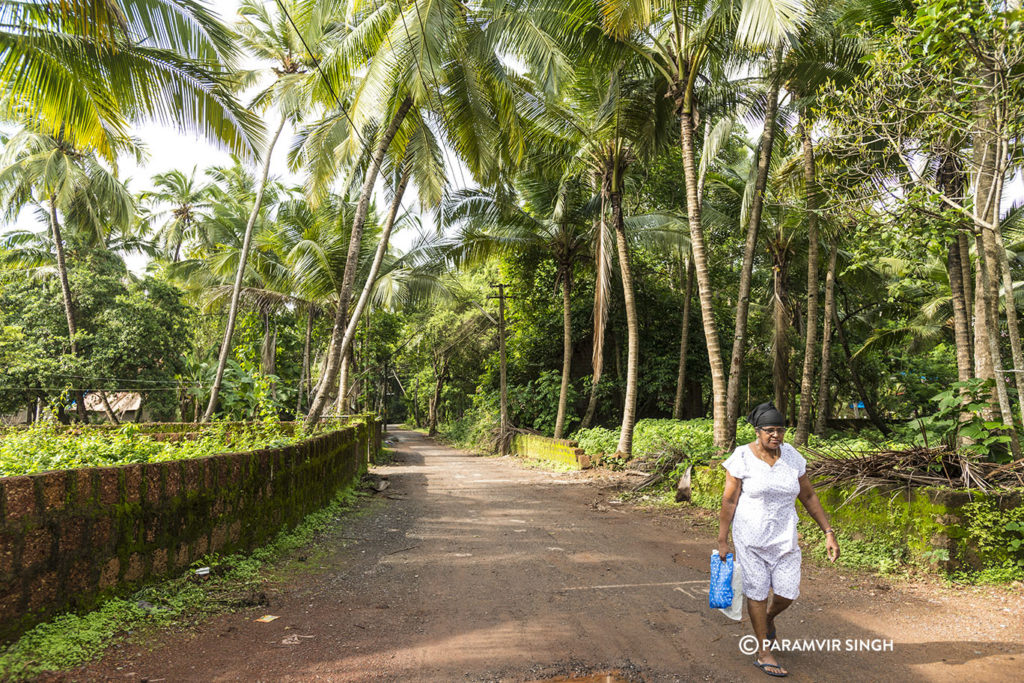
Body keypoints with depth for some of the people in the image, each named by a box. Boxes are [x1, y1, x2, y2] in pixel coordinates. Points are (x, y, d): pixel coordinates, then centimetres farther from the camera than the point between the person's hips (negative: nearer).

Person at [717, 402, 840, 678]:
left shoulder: (792, 457, -2)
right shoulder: (743, 457, -14)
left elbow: (808, 496, 7)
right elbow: (729, 500, -10)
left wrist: (829, 533, 3)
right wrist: (722, 541, -10)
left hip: (783, 536, 4)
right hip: (750, 535, -4)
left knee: (788, 592, 3)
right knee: (757, 592, 5)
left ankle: (769, 617, 38)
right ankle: (763, 653, 21)